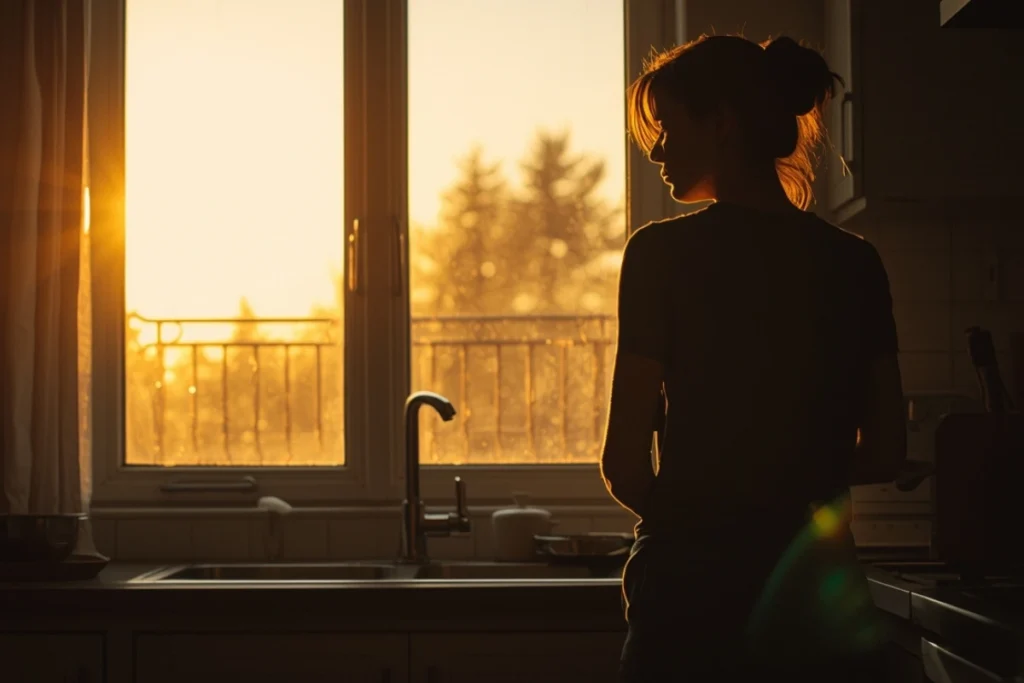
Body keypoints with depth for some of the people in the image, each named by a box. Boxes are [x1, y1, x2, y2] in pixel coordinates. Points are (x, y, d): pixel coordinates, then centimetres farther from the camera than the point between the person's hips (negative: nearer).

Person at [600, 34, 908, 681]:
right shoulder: (857, 263, 3)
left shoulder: (664, 252, -9)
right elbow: (886, 453, 7)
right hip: (825, 602, 4)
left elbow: (625, 463, -9)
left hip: (696, 587, -4)